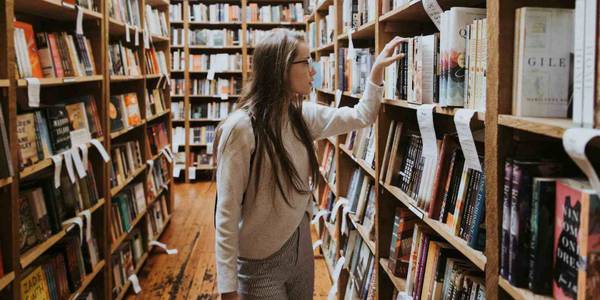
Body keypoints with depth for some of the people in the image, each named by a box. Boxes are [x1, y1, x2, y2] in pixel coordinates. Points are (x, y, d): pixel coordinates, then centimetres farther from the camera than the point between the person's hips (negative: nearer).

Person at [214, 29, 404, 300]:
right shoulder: (240, 128, -20)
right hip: (260, 262, -7)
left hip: (302, 246, 7)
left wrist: (377, 69, 6)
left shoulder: (303, 115, 0)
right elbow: (227, 213, -20)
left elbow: (361, 117, 16)